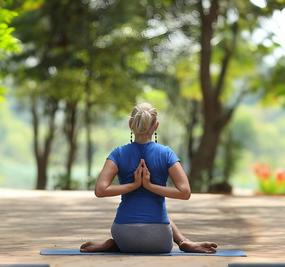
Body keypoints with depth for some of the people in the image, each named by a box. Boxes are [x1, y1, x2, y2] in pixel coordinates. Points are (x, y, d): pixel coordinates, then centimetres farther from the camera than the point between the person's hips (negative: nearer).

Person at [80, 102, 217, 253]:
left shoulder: (118, 154, -2)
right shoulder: (166, 154, -3)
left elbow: (100, 190, -15)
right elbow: (185, 192, -14)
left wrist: (134, 185, -9)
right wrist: (150, 185, -11)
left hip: (125, 238, 1)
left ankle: (114, 244, 10)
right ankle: (184, 242, 11)